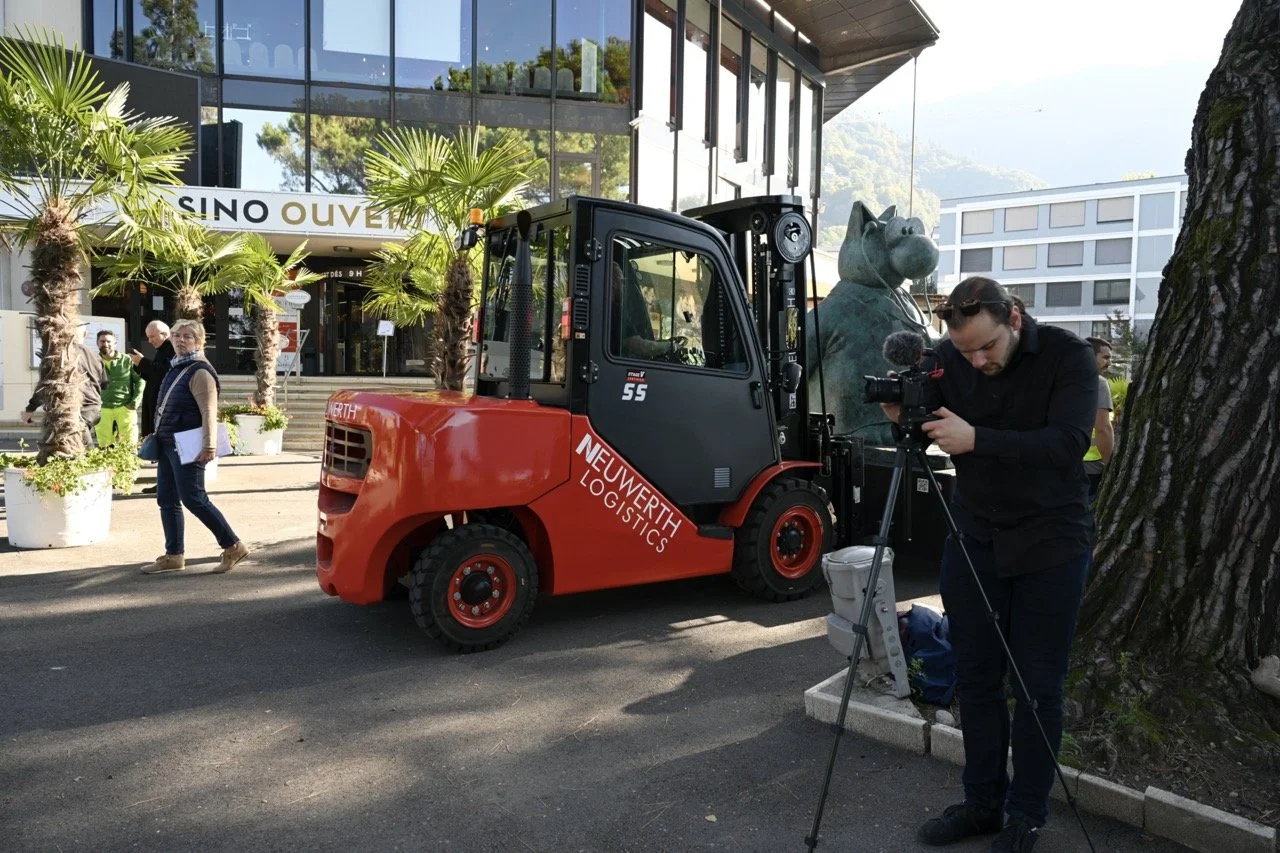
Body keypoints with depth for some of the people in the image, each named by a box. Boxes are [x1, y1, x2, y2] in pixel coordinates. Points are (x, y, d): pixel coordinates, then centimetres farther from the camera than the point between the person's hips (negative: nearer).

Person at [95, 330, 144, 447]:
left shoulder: (127, 360, 4)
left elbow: (140, 380, 5)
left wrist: (135, 402, -3)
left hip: (125, 408, -1)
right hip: (102, 409, 1)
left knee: (129, 445, 0)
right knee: (105, 447, 5)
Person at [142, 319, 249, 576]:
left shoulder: (199, 371, -13)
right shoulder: (176, 368, 16)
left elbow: (209, 412, -23)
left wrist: (209, 445, -31)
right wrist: (157, 436, 23)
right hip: (168, 444, 10)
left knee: (194, 499, -9)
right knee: (166, 500, 10)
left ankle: (233, 547, -1)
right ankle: (174, 555, 18)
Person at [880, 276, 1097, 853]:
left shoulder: (1067, 355, -12)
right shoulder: (947, 360, -3)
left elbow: (1068, 442, -25)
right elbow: (927, 437, 3)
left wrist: (976, 439, -35)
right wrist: (904, 418, -20)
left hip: (1050, 543, -3)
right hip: (973, 539, 3)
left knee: (1037, 686, 5)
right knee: (976, 679, 9)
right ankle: (982, 803, 24)